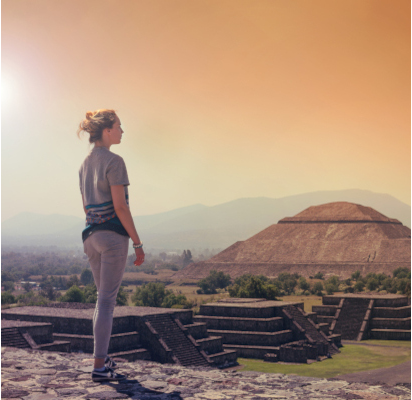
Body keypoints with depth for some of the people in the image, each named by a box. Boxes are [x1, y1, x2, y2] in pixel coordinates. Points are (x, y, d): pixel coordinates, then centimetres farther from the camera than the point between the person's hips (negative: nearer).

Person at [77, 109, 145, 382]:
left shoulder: (86, 163, 14)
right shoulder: (113, 161, -12)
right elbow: (120, 206, -16)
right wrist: (138, 243, -12)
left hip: (91, 234, 8)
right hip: (113, 234, -8)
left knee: (104, 297, 17)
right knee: (107, 300, -6)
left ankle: (102, 358, 24)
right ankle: (100, 366, -4)